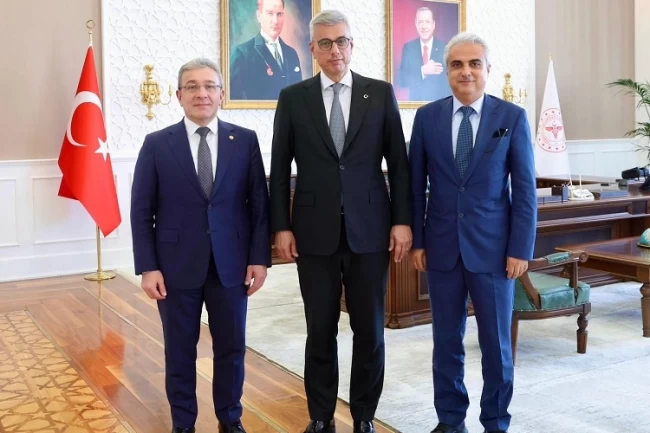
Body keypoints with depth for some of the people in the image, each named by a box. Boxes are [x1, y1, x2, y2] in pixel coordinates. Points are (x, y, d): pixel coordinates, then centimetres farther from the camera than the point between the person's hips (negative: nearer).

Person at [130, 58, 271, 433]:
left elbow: (259, 204, 3)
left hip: (231, 262, 1)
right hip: (177, 265, 0)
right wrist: (148, 267, -7)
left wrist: (260, 257, -3)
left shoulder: (245, 140, 2)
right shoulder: (157, 144, 0)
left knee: (232, 347, 11)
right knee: (180, 350, 11)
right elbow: (141, 212, -1)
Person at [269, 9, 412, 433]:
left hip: (370, 228, 0)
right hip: (315, 231, 0)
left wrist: (402, 220, -3)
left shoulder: (381, 93, 4)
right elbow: (280, 168, 4)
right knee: (320, 330, 8)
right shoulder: (293, 97, 4)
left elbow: (398, 163, 3)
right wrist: (281, 226, -2)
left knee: (370, 330, 7)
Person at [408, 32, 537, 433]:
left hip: (493, 247, -1)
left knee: (496, 342, 8)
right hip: (442, 246, 2)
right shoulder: (427, 117, 3)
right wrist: (417, 240, 2)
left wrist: (521, 249, -7)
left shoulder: (512, 117, -2)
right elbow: (416, 184, 6)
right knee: (447, 340, 11)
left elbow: (525, 190, -3)